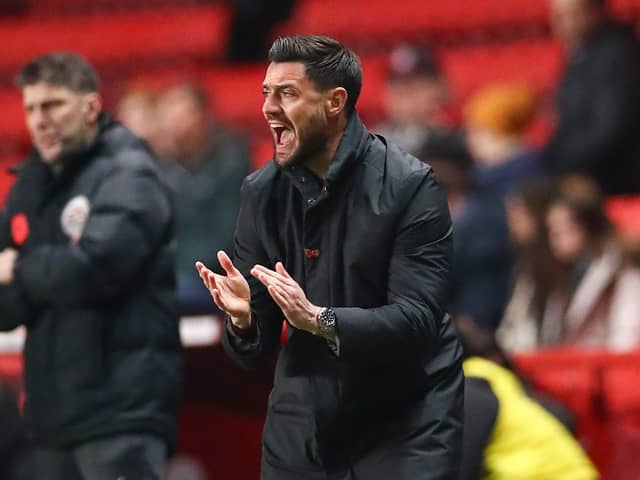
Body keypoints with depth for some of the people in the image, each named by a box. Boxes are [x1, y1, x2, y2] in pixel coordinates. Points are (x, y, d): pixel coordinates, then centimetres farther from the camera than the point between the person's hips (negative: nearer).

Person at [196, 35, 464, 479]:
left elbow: (418, 320, -21)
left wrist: (319, 320, -33)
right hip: (305, 422, 5)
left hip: (407, 421, -4)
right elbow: (255, 350, 2)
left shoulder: (410, 186, -14)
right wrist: (243, 319, -21)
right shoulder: (263, 191, 0)